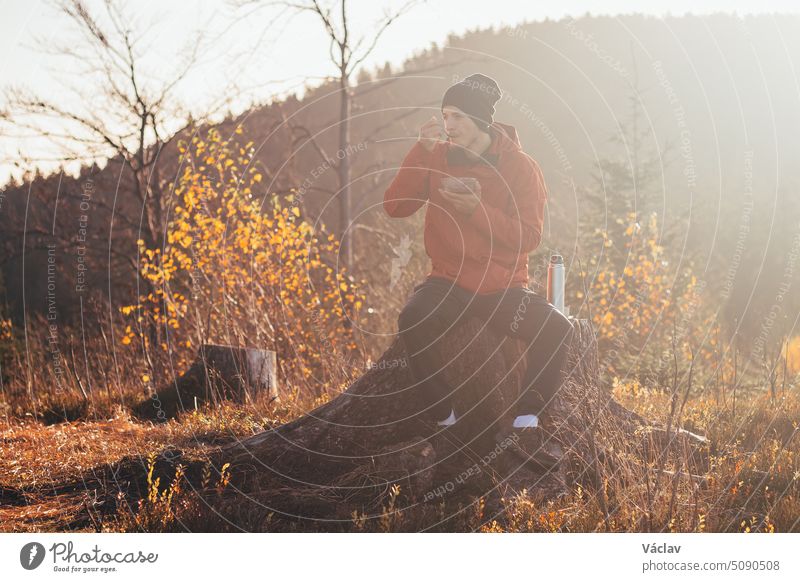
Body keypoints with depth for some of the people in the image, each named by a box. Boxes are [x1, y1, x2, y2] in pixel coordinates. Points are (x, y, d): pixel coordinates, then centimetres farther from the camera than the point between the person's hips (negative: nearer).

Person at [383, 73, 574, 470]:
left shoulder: (521, 167, -2)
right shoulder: (437, 157, 4)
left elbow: (529, 238, -9)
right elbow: (394, 206, -5)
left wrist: (477, 210, -22)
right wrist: (422, 151, -14)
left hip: (503, 287, 0)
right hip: (449, 281, 1)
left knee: (557, 329, -27)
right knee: (413, 321, -33)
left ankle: (525, 426, -13)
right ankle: (444, 422, -19)